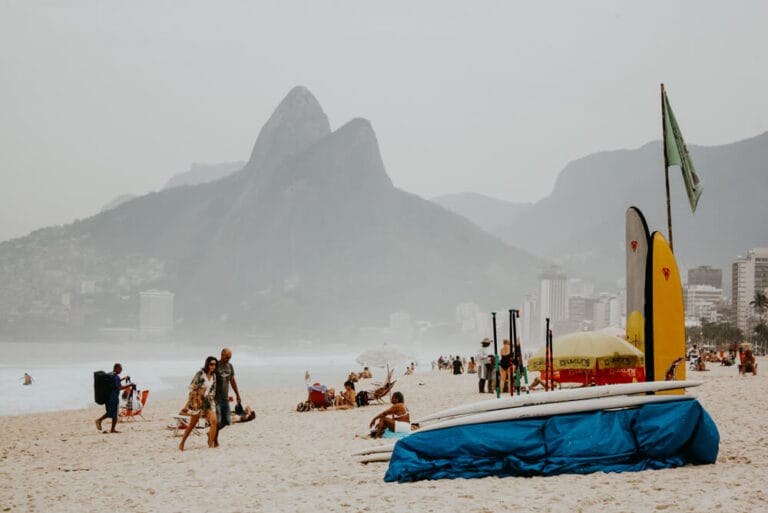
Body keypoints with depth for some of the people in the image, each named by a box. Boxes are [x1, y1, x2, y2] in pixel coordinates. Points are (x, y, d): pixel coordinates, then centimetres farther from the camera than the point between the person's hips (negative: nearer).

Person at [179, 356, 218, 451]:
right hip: (197, 400, -5)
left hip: (208, 401, 5)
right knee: (192, 424, 6)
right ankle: (182, 443, 24)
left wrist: (214, 401, 13)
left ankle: (211, 444, -9)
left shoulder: (213, 376, 5)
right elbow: (193, 388, -14)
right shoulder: (200, 374, -13)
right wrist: (194, 402, -19)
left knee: (213, 421, -14)